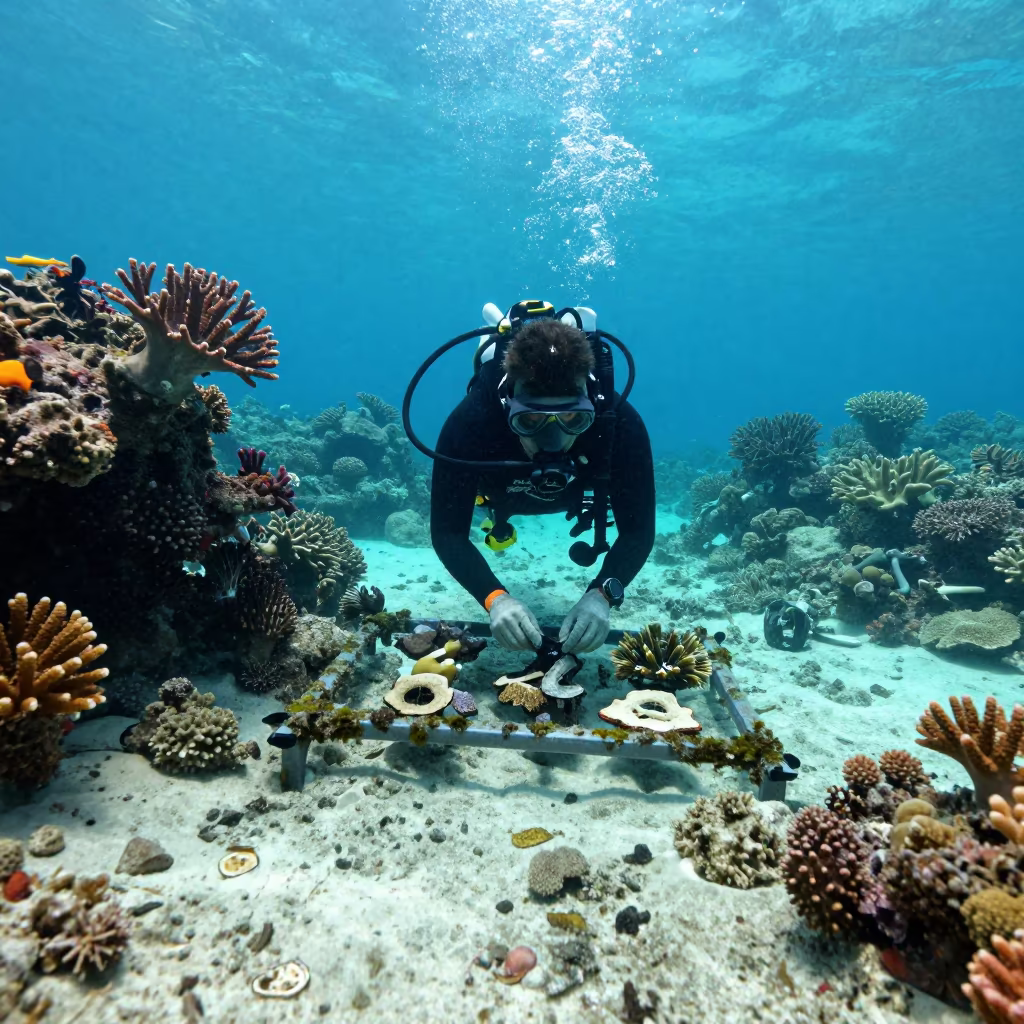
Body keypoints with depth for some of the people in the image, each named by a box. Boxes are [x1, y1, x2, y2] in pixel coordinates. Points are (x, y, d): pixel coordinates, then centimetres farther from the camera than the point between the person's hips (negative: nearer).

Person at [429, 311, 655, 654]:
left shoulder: (621, 423, -44)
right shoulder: (470, 422, -46)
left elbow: (638, 530, -37)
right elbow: (448, 532, -41)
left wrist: (602, 594, -55)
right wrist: (495, 598, -57)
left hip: (574, 492, 1)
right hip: (501, 491, 0)